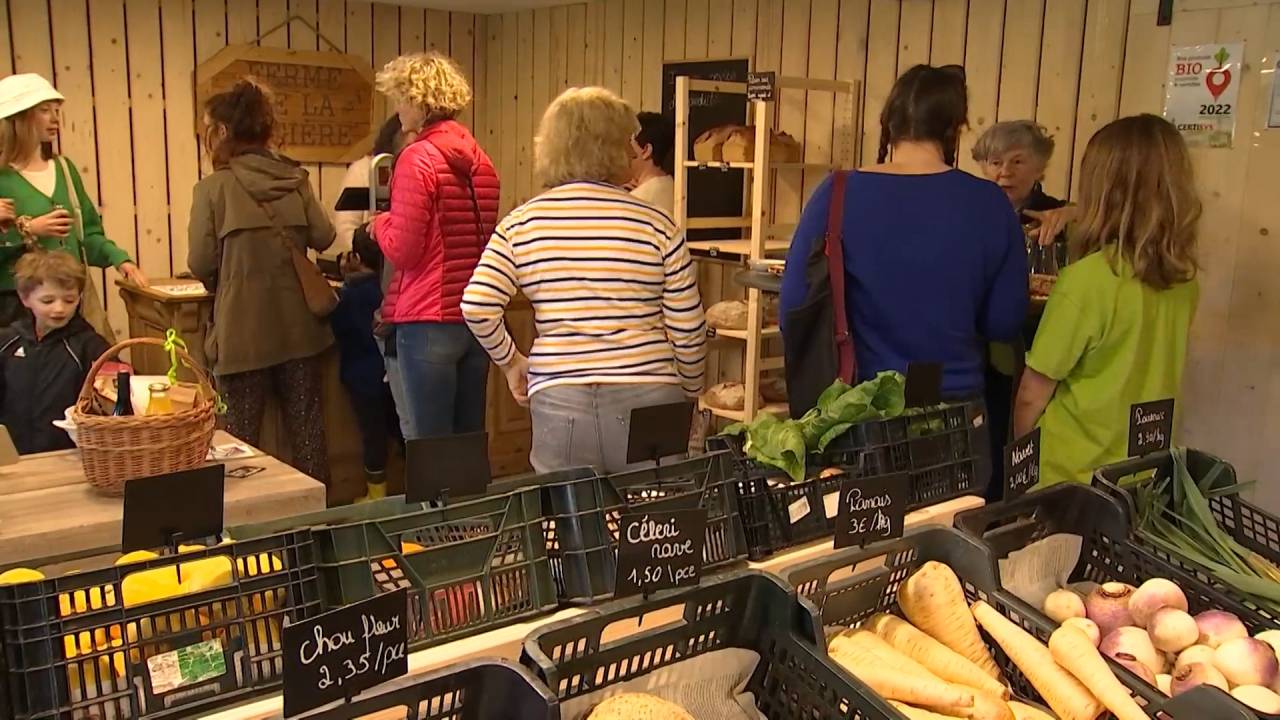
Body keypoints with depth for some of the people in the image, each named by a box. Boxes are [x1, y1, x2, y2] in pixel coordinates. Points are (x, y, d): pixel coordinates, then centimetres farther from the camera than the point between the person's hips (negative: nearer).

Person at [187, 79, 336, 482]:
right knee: (306, 423, 13)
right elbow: (323, 237, 1)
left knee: (241, 433, 7)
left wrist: (220, 286, 13)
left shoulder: (213, 188, -9)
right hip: (298, 325, 4)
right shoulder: (295, 180, 1)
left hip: (243, 330, -3)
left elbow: (200, 263, -8)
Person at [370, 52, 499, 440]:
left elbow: (402, 251, -13)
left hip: (430, 321, -7)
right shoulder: (479, 160, 10)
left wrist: (380, 222, 7)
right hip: (477, 319, 7)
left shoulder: (417, 157, -10)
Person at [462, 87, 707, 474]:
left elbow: (477, 306, -4)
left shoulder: (521, 224, 1)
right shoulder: (656, 225, -3)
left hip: (559, 402, 1)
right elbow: (688, 329, 0)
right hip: (649, 400, -1)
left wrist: (510, 361, 13)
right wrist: (690, 390, 17)